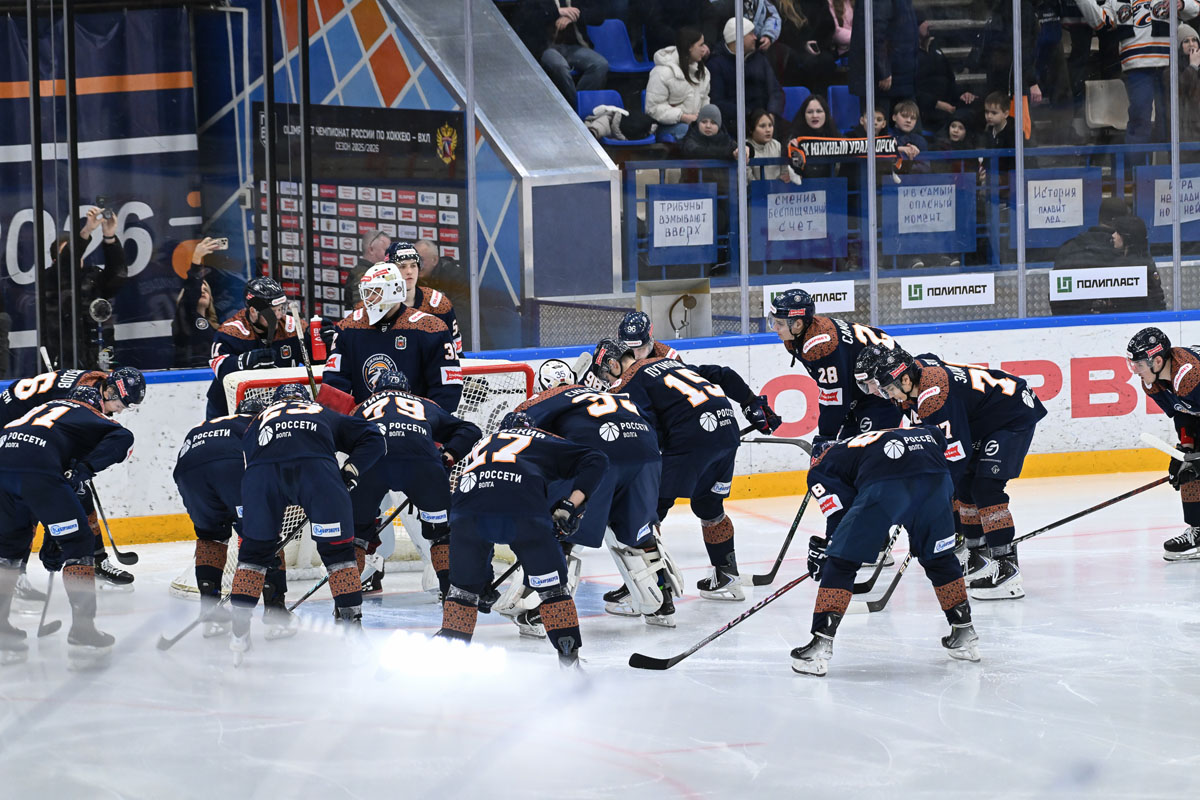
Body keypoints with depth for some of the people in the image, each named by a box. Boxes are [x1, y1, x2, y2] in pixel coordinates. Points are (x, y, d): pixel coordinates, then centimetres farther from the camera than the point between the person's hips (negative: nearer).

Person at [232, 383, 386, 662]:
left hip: (262, 472, 1)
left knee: (255, 550, 18)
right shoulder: (326, 415, 40)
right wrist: (350, 471, 22)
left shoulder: (257, 422, 42)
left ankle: (237, 629, 13)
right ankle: (352, 625, 9)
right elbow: (373, 440, 30)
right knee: (337, 548, 12)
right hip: (317, 468, -1)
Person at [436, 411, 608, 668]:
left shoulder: (481, 446, 41)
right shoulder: (545, 442, 33)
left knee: (464, 584, 22)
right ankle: (569, 659, 10)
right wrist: (569, 507, 13)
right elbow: (595, 461, 21)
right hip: (525, 509, -2)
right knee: (551, 584, 13)